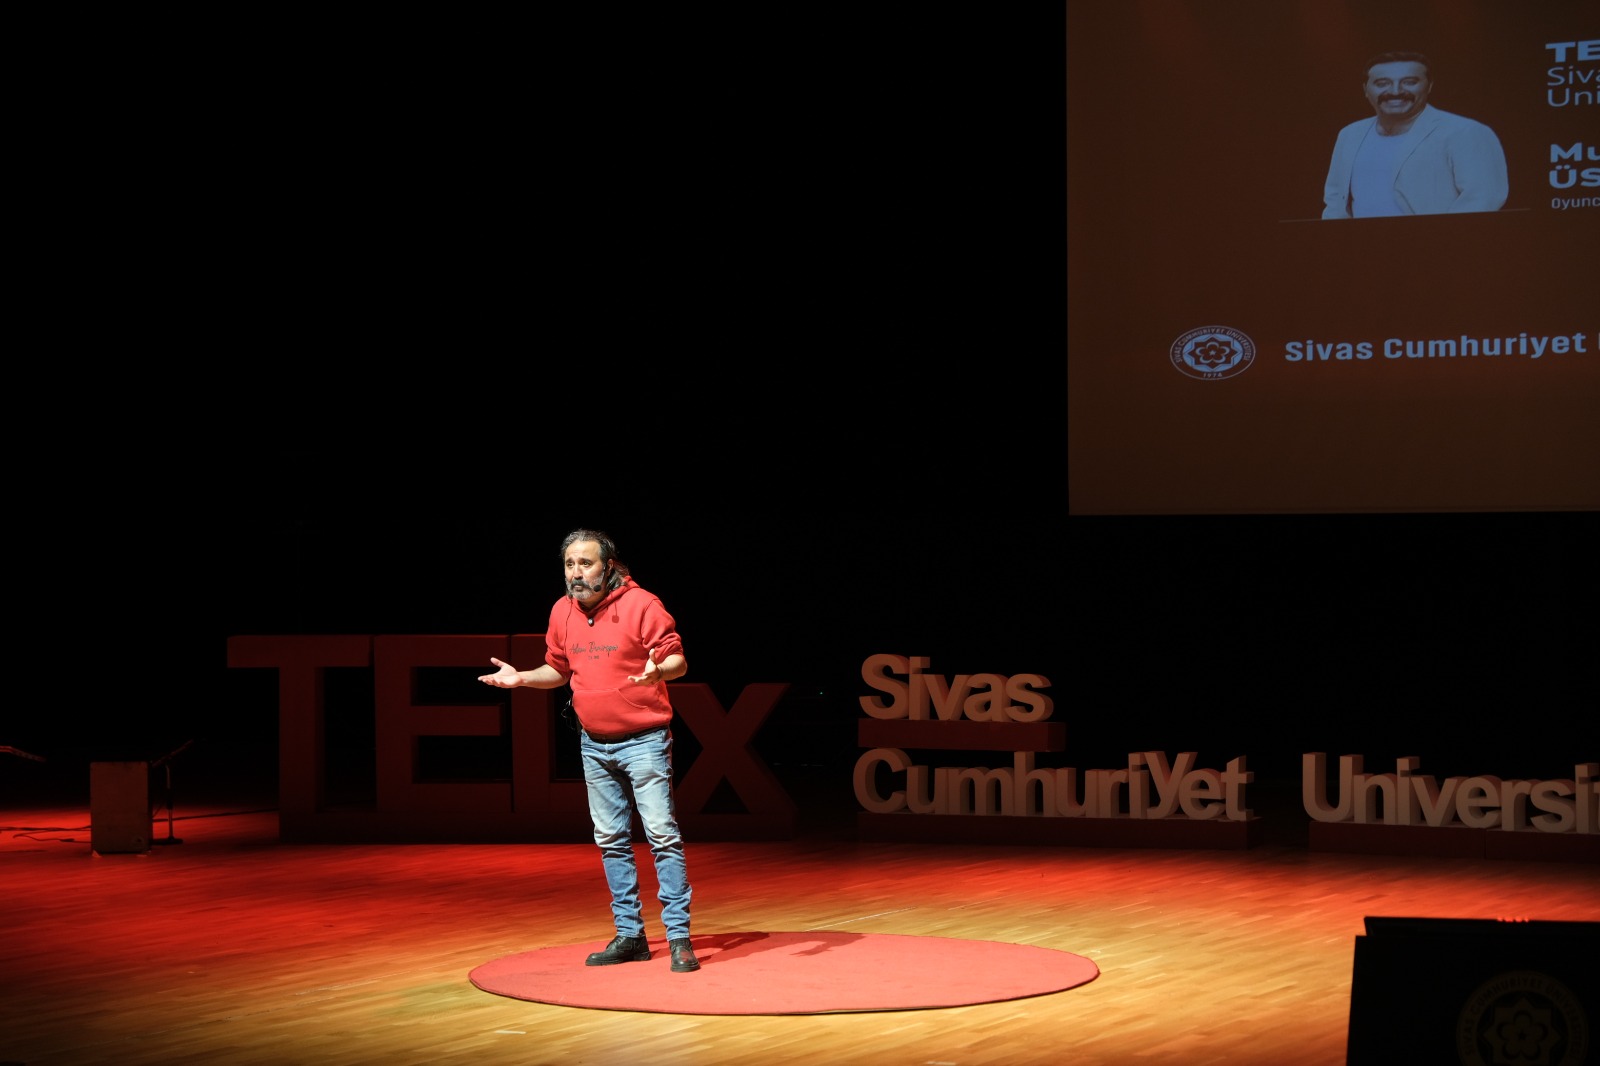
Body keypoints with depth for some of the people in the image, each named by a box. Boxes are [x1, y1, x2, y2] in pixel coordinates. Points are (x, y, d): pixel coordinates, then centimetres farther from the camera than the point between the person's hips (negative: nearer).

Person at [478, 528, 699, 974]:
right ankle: (629, 935, 18)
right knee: (610, 840, 10)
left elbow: (677, 659, -12)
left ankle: (679, 937, -5)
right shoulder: (563, 612, 5)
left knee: (662, 835, -8)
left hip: (643, 740, -6)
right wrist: (522, 677, 1)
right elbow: (558, 670, 17)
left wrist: (658, 670, -33)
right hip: (594, 744, 6)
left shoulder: (641, 605, -13)